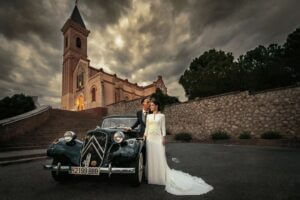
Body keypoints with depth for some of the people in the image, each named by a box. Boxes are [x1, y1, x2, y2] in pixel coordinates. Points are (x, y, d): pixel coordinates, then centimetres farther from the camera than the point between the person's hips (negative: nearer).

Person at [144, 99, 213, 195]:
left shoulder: (161, 116, -2)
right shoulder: (148, 116, 9)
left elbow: (163, 128, -3)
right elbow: (146, 128, 10)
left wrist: (164, 138, -10)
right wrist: (144, 137, 4)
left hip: (158, 138, -4)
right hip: (150, 139, 4)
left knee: (160, 158, -1)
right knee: (150, 157, 9)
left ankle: (162, 176, 15)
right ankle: (152, 176, 23)